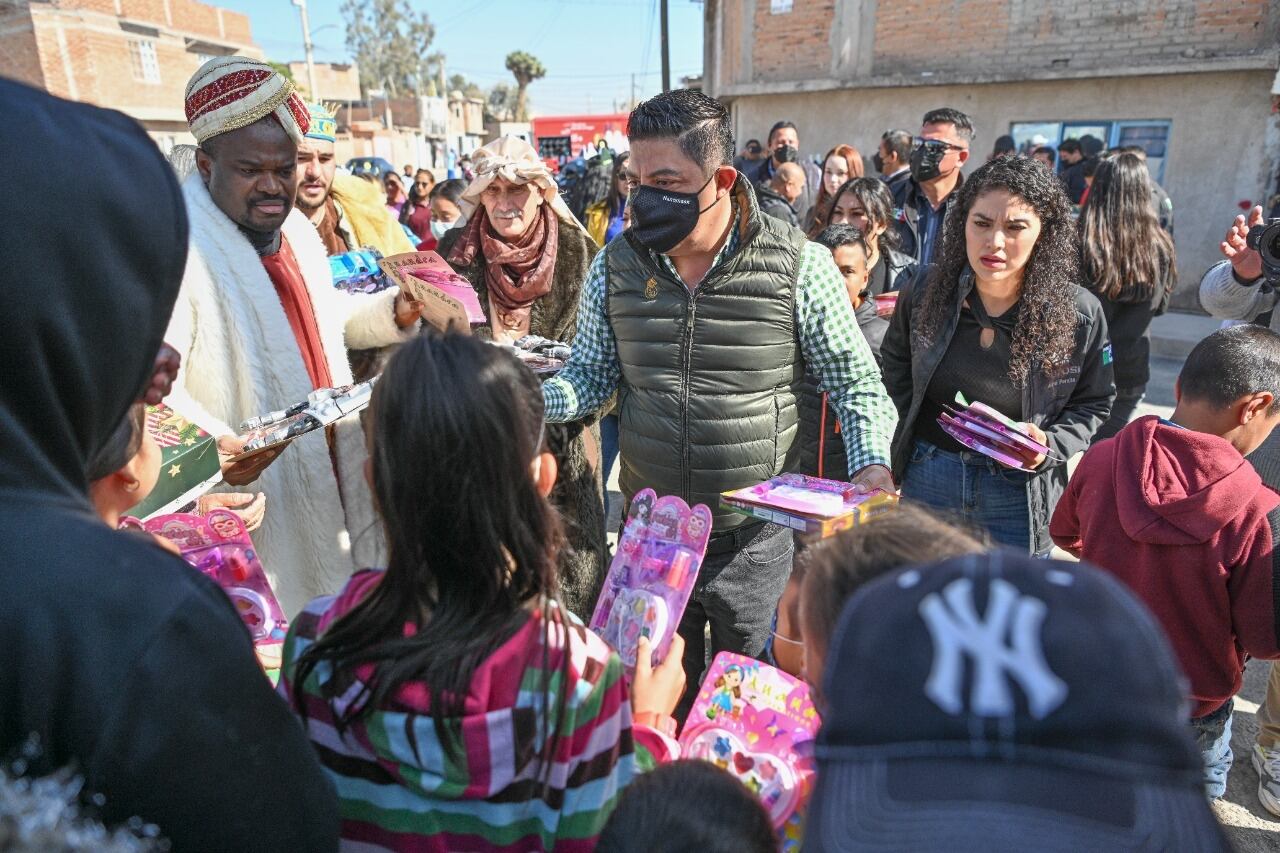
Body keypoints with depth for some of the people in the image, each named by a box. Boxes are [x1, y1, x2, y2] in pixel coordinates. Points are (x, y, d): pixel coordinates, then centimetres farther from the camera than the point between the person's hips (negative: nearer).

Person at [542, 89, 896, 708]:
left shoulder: (800, 267, -11)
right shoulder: (614, 267, -2)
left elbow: (856, 385, -2)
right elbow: (590, 375, 6)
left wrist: (871, 463, -19)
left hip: (758, 541, -2)